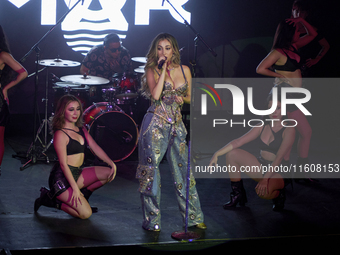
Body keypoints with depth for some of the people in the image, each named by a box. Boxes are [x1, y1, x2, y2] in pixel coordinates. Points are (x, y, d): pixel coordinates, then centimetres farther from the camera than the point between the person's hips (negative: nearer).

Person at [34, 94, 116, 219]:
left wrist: (112, 164, -8)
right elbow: (63, 164, -18)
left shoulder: (81, 129, 12)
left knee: (109, 173, -8)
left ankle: (82, 197, 8)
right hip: (62, 178, -8)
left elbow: (96, 148, 7)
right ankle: (51, 199, 3)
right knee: (85, 213, -16)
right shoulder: (61, 134, -14)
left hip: (78, 174, 8)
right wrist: (75, 188, -22)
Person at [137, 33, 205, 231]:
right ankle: (152, 220, 6)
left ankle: (193, 217, 14)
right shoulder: (152, 70, -1)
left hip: (177, 124, 4)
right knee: (151, 170, -2)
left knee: (183, 169, 6)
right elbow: (155, 95, -17)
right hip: (156, 123, -3)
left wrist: (182, 98, -3)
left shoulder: (185, 70, 9)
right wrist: (163, 69, -14)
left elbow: (189, 97, 18)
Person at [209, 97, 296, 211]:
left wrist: (266, 179, -30)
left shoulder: (289, 129, -12)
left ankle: (278, 194, 1)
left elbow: (279, 157, -21)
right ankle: (237, 194, 1)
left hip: (278, 173, -6)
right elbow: (238, 142, 0)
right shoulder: (262, 126, 4)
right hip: (261, 166, 6)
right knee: (232, 153, -12)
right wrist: (217, 154, -12)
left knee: (263, 192, -39)